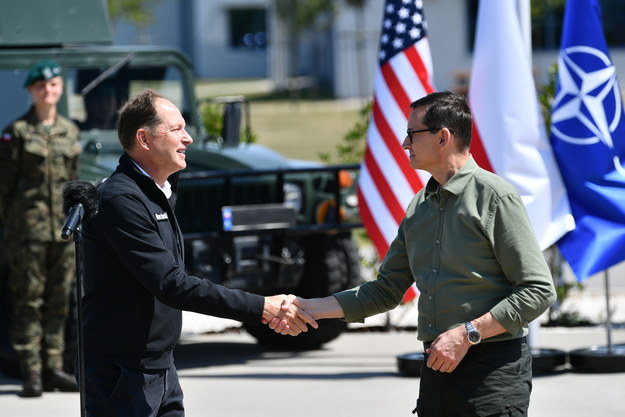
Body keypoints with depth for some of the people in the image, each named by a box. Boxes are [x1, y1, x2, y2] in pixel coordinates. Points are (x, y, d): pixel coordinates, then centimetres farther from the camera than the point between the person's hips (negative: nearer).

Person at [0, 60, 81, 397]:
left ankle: (53, 368, 13)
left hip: (64, 226, 5)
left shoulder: (70, 131, 11)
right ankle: (31, 372, -2)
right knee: (28, 299, -3)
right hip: (29, 226, -5)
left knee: (58, 300, 7)